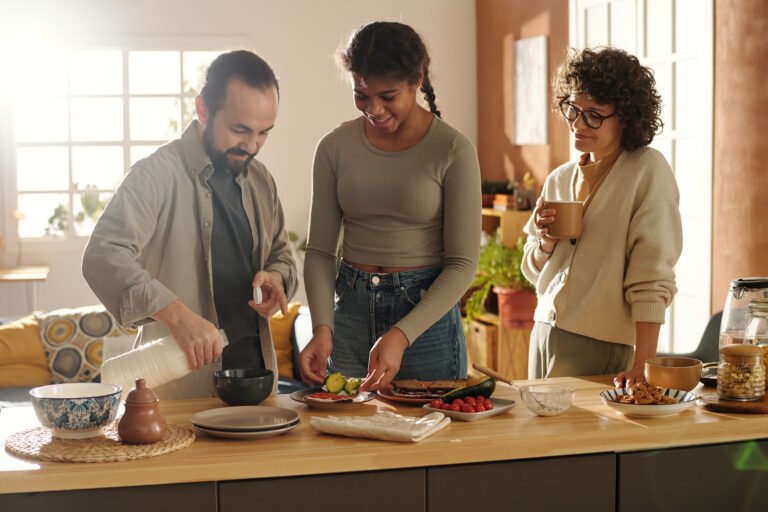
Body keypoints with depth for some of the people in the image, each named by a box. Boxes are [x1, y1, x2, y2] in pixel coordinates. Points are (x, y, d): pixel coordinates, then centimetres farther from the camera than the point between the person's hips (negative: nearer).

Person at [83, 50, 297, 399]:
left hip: (256, 367, 6)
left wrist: (276, 277, -3)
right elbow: (102, 257, -25)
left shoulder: (260, 179, 9)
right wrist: (177, 314, -37)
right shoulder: (156, 174, -13)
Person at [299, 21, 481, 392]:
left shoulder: (453, 150, -10)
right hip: (351, 311, 3)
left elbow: (462, 264, -11)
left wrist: (402, 335, -22)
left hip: (427, 311, -2)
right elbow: (320, 250, 1)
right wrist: (322, 327, -16)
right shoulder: (335, 148, -1)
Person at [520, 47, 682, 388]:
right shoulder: (559, 180, 8)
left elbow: (652, 278, -16)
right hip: (545, 334, 6)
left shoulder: (648, 171, -10)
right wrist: (546, 244, -6)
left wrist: (642, 364, -22)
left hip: (603, 346, -6)